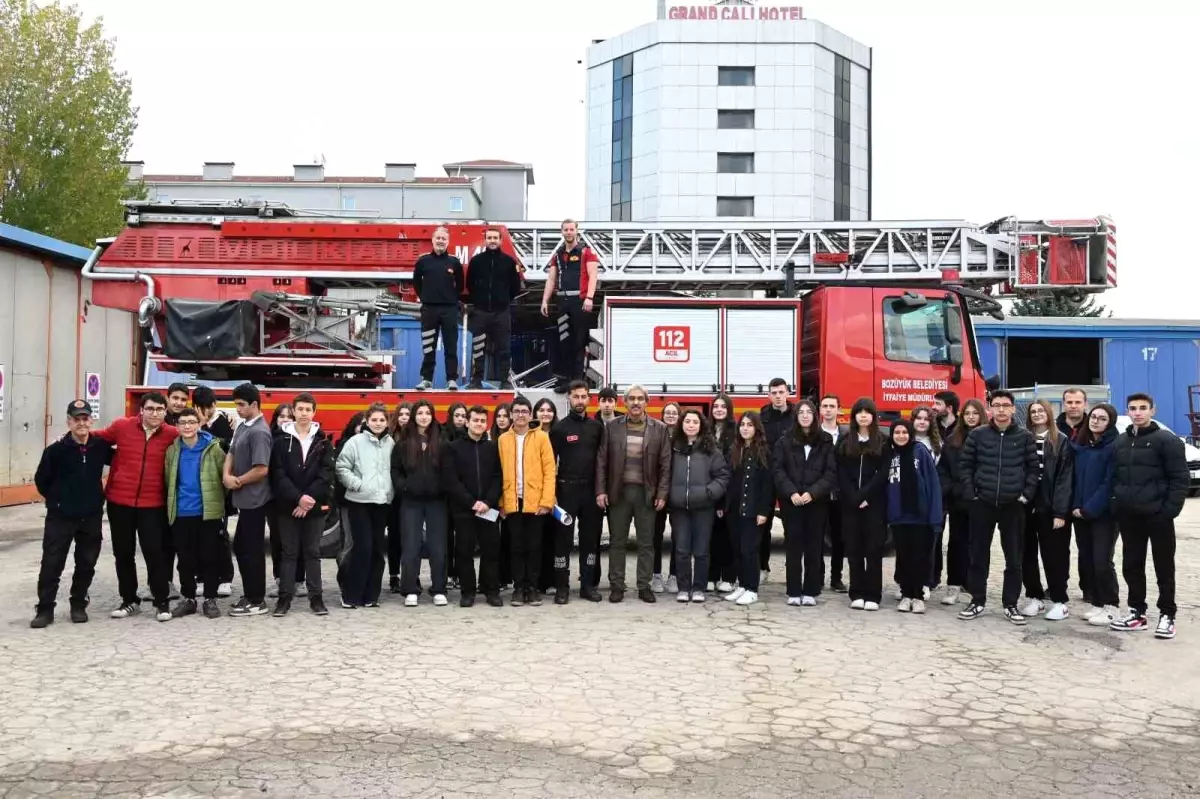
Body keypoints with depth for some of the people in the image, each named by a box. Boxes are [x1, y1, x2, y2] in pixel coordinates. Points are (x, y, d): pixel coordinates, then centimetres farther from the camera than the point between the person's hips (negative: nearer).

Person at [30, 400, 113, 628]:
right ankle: (45, 609, 10)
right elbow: (41, 480, 2)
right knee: (52, 563, 0)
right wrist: (57, 501, 4)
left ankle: (79, 605, 24)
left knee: (87, 563, 9)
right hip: (60, 516, -2)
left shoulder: (101, 446, -3)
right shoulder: (56, 450, -8)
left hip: (91, 516, 2)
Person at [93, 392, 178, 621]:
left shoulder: (172, 434, -6)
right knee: (123, 553, 11)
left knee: (154, 552, -1)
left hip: (153, 504, -2)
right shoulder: (122, 426, -3)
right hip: (119, 501, 2)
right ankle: (130, 601, 25)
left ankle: (162, 602, 11)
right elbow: (99, 438, 15)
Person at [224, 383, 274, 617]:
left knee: (252, 550, -2)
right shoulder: (242, 426, 11)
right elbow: (231, 453, 13)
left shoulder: (259, 432, -18)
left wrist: (238, 482, -11)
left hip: (254, 500, -10)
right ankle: (249, 594, 27)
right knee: (240, 547, 17)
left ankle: (257, 601, 7)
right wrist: (227, 475, -6)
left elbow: (261, 469, -24)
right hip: (244, 499, 10)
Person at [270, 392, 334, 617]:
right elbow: (278, 474, -6)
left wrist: (310, 498, -14)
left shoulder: (323, 441, 4)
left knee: (312, 552, 7)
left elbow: (326, 474, -3)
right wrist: (298, 497, -17)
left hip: (314, 505, 1)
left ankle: (316, 597, 12)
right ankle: (285, 597, 11)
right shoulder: (282, 439, 1)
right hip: (288, 505, -1)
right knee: (289, 552, 5)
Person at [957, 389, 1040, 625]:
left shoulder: (1025, 437, 2)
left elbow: (1034, 468, 5)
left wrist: (1026, 495, -4)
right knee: (979, 555, 6)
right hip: (982, 504, 0)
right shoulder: (977, 434, 1)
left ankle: (1010, 604, 16)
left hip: (1013, 505, 0)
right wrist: (970, 492, -4)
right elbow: (965, 465, 4)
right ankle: (977, 601, 16)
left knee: (1014, 557, 5)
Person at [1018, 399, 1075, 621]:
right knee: (1027, 554, 8)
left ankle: (1060, 601, 11)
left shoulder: (1061, 442, -1)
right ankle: (1034, 597, 19)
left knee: (1054, 555, 2)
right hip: (1026, 506, 3)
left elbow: (1064, 478, -7)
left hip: (1049, 507, -3)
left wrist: (1060, 511, -13)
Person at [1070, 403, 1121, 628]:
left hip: (1104, 514, -6)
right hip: (1080, 513, 6)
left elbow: (1109, 483, -15)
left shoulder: (1115, 447, -10)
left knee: (1102, 562, -7)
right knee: (1087, 561, 9)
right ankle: (1097, 603, 20)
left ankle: (1111, 607, 7)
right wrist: (1074, 506, 2)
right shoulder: (1079, 445, 10)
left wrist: (1089, 509, -15)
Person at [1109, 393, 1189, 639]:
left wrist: (1171, 508, -16)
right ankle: (1137, 612, 20)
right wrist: (1117, 504, 5)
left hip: (1158, 515, -5)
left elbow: (1180, 478, -9)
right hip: (1128, 516, 6)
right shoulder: (1120, 442, 12)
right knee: (1131, 565, 10)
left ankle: (1167, 615, 12)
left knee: (1164, 566, 4)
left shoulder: (1167, 440, -6)